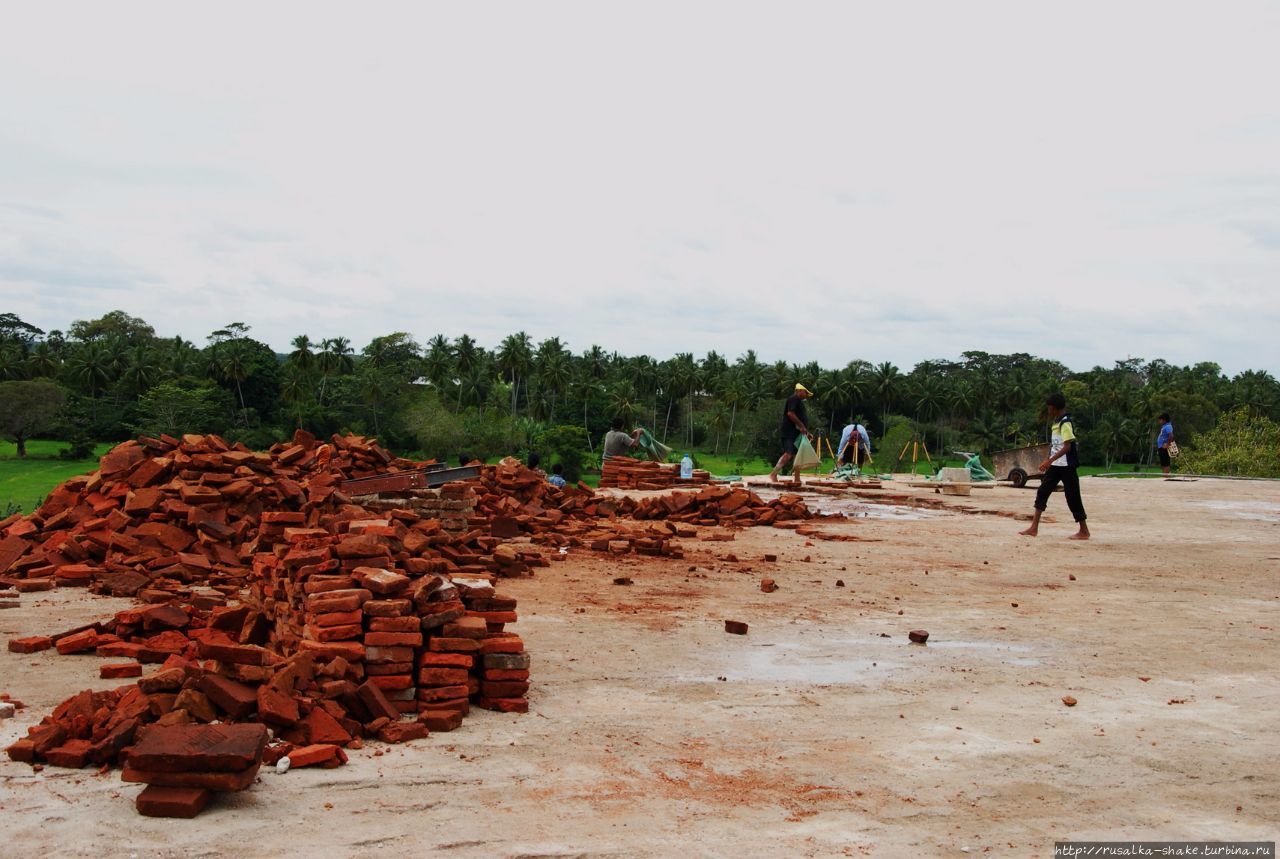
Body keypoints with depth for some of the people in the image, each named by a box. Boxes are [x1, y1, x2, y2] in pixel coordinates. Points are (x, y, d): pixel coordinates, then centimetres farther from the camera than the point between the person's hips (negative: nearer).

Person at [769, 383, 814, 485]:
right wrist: (801, 426, -18)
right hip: (790, 433, -10)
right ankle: (774, 474, -15)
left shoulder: (799, 401, 23)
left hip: (797, 433, 10)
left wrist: (807, 432, 23)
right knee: (788, 454, -17)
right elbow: (790, 413, -20)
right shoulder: (793, 399, -8)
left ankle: (796, 478, 9)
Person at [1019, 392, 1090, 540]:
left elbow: (1067, 446, -23)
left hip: (1066, 466, -9)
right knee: (1042, 491, 3)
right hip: (1056, 466, 9)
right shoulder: (1057, 422, 13)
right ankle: (1034, 528, 3)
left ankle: (1084, 531, 9)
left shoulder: (1065, 423, -15)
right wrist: (1049, 461, 23)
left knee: (1073, 497, -2)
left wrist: (1050, 460, -28)